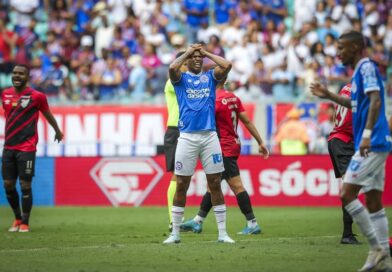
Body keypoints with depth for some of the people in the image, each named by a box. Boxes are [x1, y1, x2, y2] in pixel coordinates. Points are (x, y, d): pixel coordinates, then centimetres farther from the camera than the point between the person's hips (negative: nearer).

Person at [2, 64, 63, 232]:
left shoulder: (36, 96, -5)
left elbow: (48, 115, 9)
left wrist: (57, 131, 21)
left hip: (26, 148, -5)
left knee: (25, 185, -5)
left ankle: (25, 223, 5)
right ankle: (17, 218, 23)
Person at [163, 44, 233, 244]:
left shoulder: (210, 76, 13)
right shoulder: (181, 78, 8)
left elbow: (227, 65, -4)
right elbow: (172, 68, -14)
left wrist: (206, 52, 6)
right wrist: (187, 52, 0)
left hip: (209, 136, 1)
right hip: (187, 137, -1)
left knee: (215, 185, 2)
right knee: (181, 186, 1)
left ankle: (222, 233, 5)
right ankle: (175, 233, 8)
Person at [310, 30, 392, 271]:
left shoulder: (367, 67, -10)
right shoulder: (361, 70, 19)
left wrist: (367, 134, -29)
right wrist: (330, 96, 26)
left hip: (372, 144, -10)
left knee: (347, 194, -11)